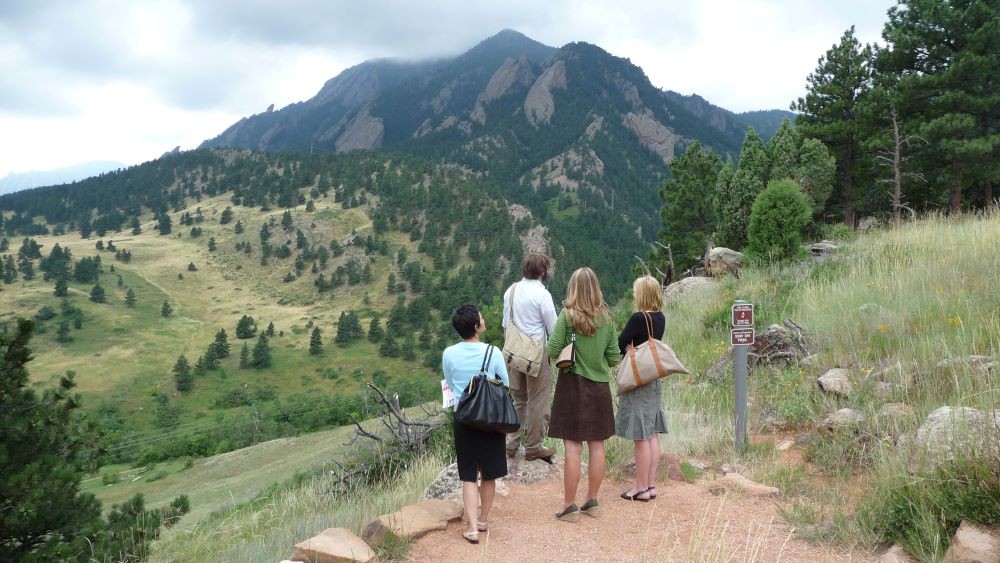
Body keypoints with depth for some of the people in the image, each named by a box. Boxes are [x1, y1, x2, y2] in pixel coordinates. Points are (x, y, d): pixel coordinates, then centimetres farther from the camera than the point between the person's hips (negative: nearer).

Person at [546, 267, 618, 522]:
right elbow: (614, 358, 2)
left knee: (573, 446, 0)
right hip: (599, 386, 3)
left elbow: (553, 350, -10)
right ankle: (592, 501, 22)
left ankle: (569, 506, 7)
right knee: (597, 445, 11)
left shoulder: (567, 315, -10)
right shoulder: (607, 318, 0)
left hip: (572, 384, -3)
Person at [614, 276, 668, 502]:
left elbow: (619, 345, -16)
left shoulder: (638, 318, -19)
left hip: (637, 382, -8)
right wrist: (634, 349, -5)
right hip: (655, 380, 8)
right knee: (652, 435, 12)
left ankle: (641, 488, 7)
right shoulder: (661, 318, 5)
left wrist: (629, 349, 2)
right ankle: (651, 484, 19)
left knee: (641, 437, -1)